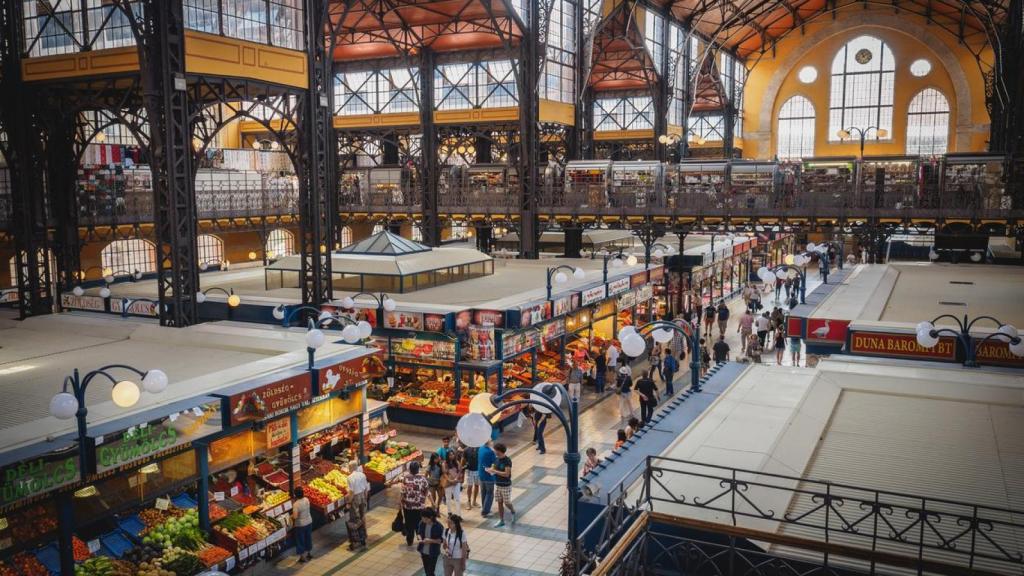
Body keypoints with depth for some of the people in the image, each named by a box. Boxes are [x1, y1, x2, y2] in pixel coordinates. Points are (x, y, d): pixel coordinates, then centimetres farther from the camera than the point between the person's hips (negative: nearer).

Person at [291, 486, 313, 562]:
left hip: (300, 524, -6)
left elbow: (295, 516, -28)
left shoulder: (296, 504, -26)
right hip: (309, 522, 6)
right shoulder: (306, 499, -9)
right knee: (308, 538, 22)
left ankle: (303, 557, 21)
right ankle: (309, 553, 38)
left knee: (301, 540, 11)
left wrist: (291, 516, -8)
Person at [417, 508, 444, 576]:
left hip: (433, 553, -5)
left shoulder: (438, 527, -21)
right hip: (423, 551, 5)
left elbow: (440, 540, -13)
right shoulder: (422, 523, -8)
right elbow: (418, 533, 6)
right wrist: (420, 539, -15)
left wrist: (431, 540, -28)